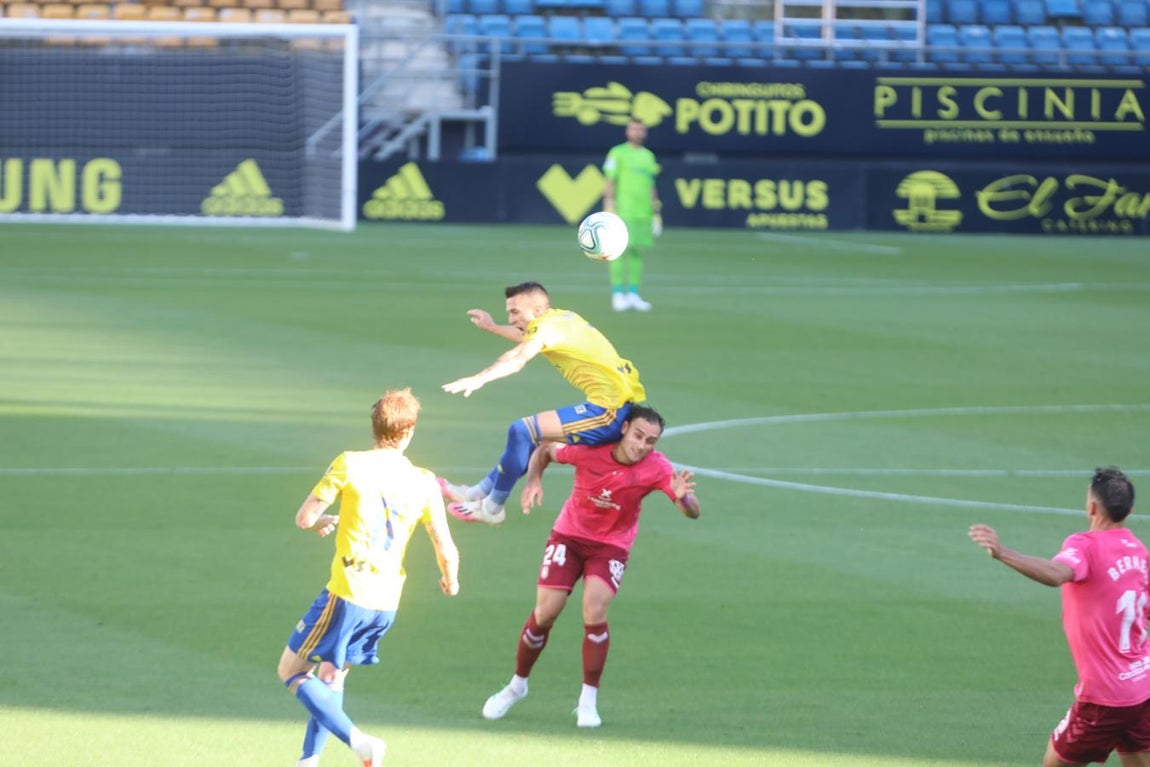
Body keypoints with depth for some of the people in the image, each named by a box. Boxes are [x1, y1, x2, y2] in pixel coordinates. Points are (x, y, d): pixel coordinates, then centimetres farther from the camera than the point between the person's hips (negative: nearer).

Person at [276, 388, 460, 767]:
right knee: (331, 675, 24)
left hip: (346, 594, -5)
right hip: (387, 604, 5)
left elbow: (304, 518, -5)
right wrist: (450, 580, 24)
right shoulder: (424, 483, 3)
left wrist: (324, 522, 19)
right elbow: (447, 551, 2)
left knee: (291, 670, 6)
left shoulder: (350, 464, -7)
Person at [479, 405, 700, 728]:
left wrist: (683, 497, -49)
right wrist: (533, 481, -20)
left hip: (611, 546, -1)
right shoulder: (588, 449, -21)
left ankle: (588, 702, -8)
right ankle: (516, 686, 21)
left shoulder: (656, 468, -21)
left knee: (594, 613, -22)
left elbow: (693, 513, -26)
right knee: (544, 613, -4)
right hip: (569, 535, 1)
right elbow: (545, 450, -2)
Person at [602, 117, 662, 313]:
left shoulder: (648, 155, 18)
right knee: (620, 250, -8)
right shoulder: (618, 153, 2)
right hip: (623, 209, -5)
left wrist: (656, 212, 18)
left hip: (644, 212, 5)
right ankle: (618, 294, -7)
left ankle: (633, 294, 7)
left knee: (637, 252, 4)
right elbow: (609, 181, -2)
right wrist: (609, 206, -11)